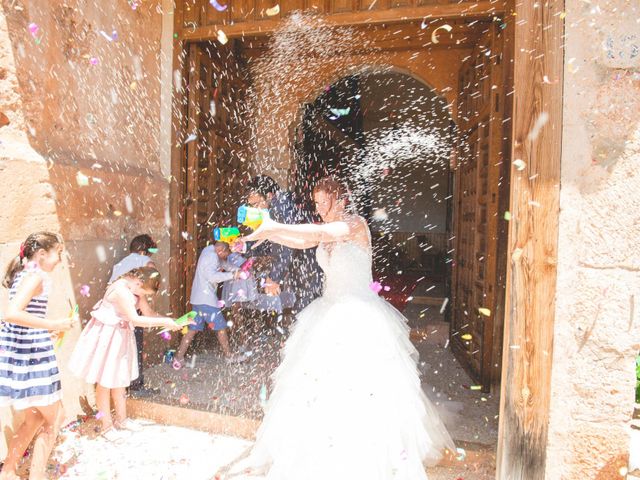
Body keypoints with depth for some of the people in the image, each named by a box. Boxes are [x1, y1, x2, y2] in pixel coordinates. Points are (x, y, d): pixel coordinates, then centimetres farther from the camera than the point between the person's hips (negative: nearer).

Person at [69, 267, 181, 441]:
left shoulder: (136, 288, -2)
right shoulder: (120, 290, -29)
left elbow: (148, 312, 0)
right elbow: (135, 319, -31)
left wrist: (167, 321, -13)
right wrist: (163, 322, -28)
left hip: (121, 335, 9)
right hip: (106, 336, -9)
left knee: (120, 379, 18)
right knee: (105, 381, 5)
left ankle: (121, 419, 32)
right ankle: (107, 425, 20)